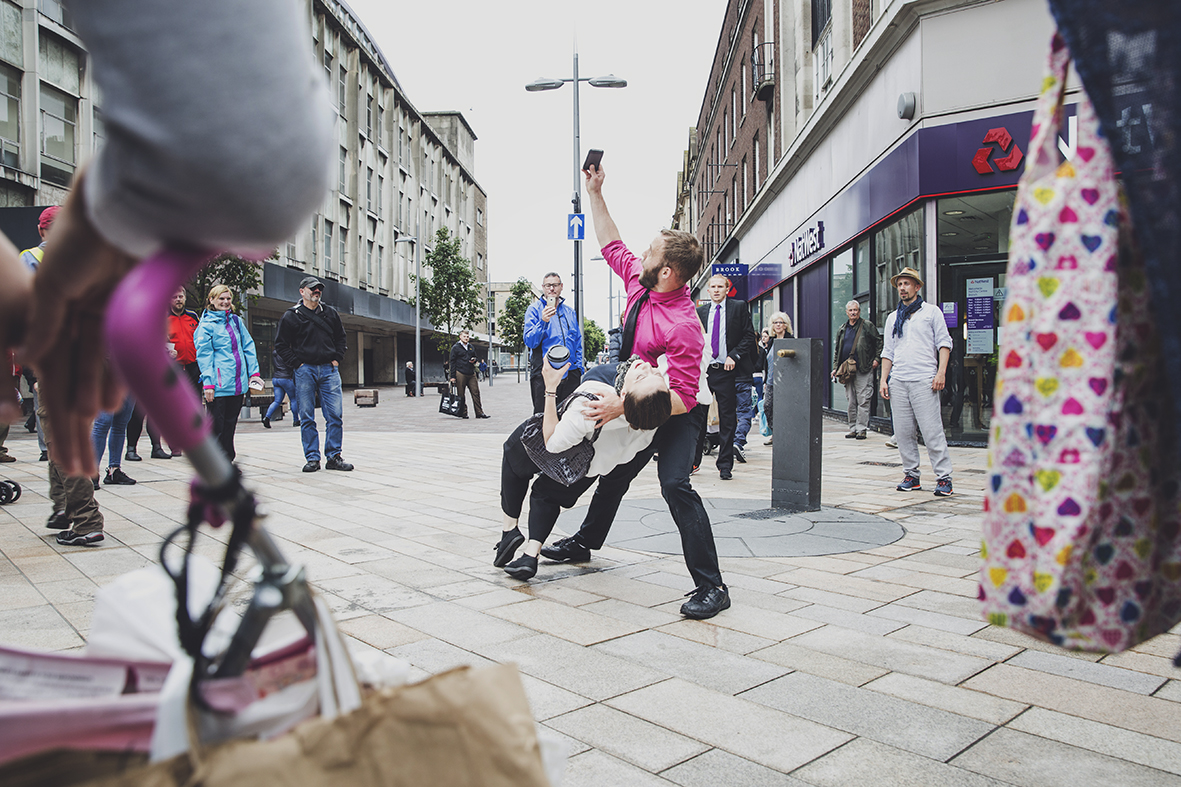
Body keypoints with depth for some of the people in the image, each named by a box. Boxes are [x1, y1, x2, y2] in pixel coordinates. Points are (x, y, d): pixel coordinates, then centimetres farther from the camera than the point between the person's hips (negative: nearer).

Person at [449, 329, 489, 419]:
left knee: (476, 392, -1)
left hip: (471, 374, 5)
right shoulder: (455, 347, 1)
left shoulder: (471, 347, 18)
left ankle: (479, 412, 2)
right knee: (461, 395, 0)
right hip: (460, 374, -5)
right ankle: (463, 413, 9)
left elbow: (475, 357, 31)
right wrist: (453, 376, -7)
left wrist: (474, 360, 4)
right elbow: (452, 362, -2)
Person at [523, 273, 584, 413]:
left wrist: (579, 367, 11)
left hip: (570, 373, 4)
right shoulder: (534, 309, 3)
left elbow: (578, 342, 21)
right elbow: (529, 342, -7)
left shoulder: (570, 312, 17)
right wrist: (543, 322, -21)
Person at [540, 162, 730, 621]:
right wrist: (596, 194, 10)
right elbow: (612, 246, 11)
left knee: (675, 483, -25)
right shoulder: (639, 282, -9)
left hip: (677, 416, -9)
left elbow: (682, 399, -35)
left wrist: (622, 408, -41)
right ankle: (585, 542, 45)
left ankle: (711, 587, -17)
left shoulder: (682, 325, -32)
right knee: (616, 473, 23)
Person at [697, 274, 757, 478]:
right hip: (703, 369, 3)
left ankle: (725, 465, 10)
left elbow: (749, 336, 0)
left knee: (727, 419, 2)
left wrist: (734, 356, -11)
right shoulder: (700, 312, 12)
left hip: (726, 371, -2)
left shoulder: (739, 308, 3)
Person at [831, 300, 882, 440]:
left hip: (863, 370, -5)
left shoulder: (867, 326, 3)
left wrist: (876, 359, -5)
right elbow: (837, 350, 20)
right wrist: (835, 368, 13)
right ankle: (853, 429, 14)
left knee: (863, 400, -6)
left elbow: (879, 342, 5)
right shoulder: (842, 330, 16)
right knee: (851, 401, 8)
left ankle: (861, 429, -3)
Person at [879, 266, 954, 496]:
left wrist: (941, 373, -9)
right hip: (897, 381, 4)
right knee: (902, 432, 3)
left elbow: (944, 342, 3)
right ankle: (911, 476, 12)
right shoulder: (892, 318, 19)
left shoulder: (931, 311, 8)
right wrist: (883, 379, 9)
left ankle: (944, 477, -3)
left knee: (932, 431, -8)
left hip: (924, 380, -4)